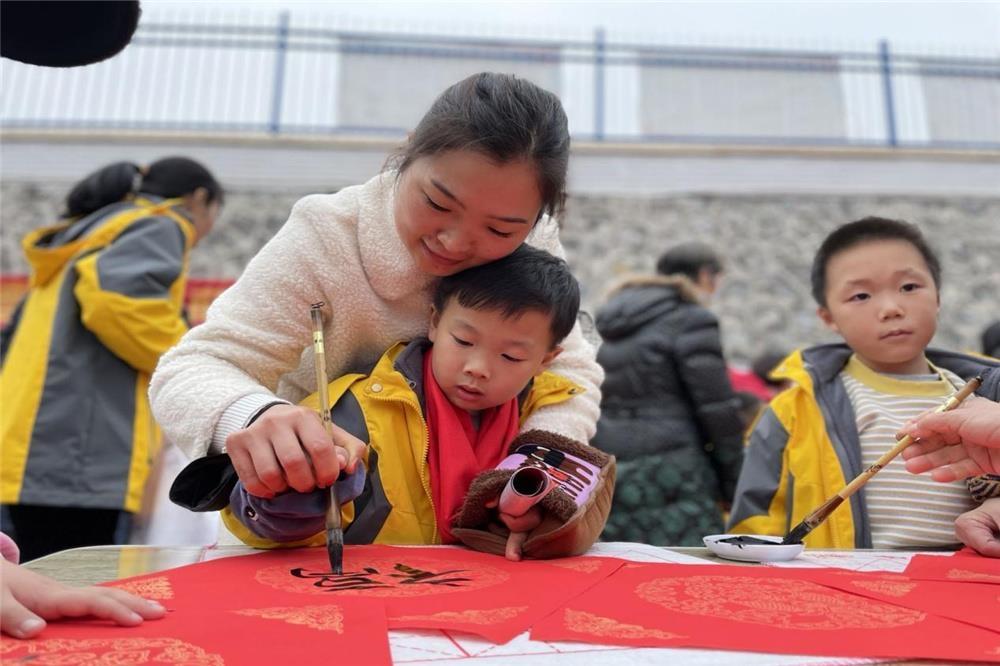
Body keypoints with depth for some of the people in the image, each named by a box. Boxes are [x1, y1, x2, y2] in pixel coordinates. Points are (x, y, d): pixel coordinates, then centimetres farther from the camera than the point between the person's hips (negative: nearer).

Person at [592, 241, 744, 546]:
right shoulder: (692, 319, -4)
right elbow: (718, 410, -8)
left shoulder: (607, 323, 19)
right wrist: (733, 488, 1)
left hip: (607, 482, 8)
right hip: (671, 482, -7)